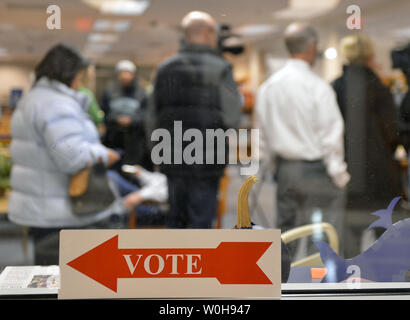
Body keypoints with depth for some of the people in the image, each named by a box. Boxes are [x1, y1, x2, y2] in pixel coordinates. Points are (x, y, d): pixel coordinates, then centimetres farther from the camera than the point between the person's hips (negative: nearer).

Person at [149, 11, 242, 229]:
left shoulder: (165, 68, 8)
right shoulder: (219, 68, -9)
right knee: (200, 221, 1)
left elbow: (154, 116, 11)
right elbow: (232, 117, -11)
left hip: (173, 161, 5)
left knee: (176, 218, 16)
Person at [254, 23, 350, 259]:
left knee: (286, 229, 14)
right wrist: (340, 175, -2)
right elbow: (332, 135, -12)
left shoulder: (268, 86, 4)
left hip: (284, 168, 6)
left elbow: (262, 132, 11)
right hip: (316, 169, -6)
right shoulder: (317, 86, -14)